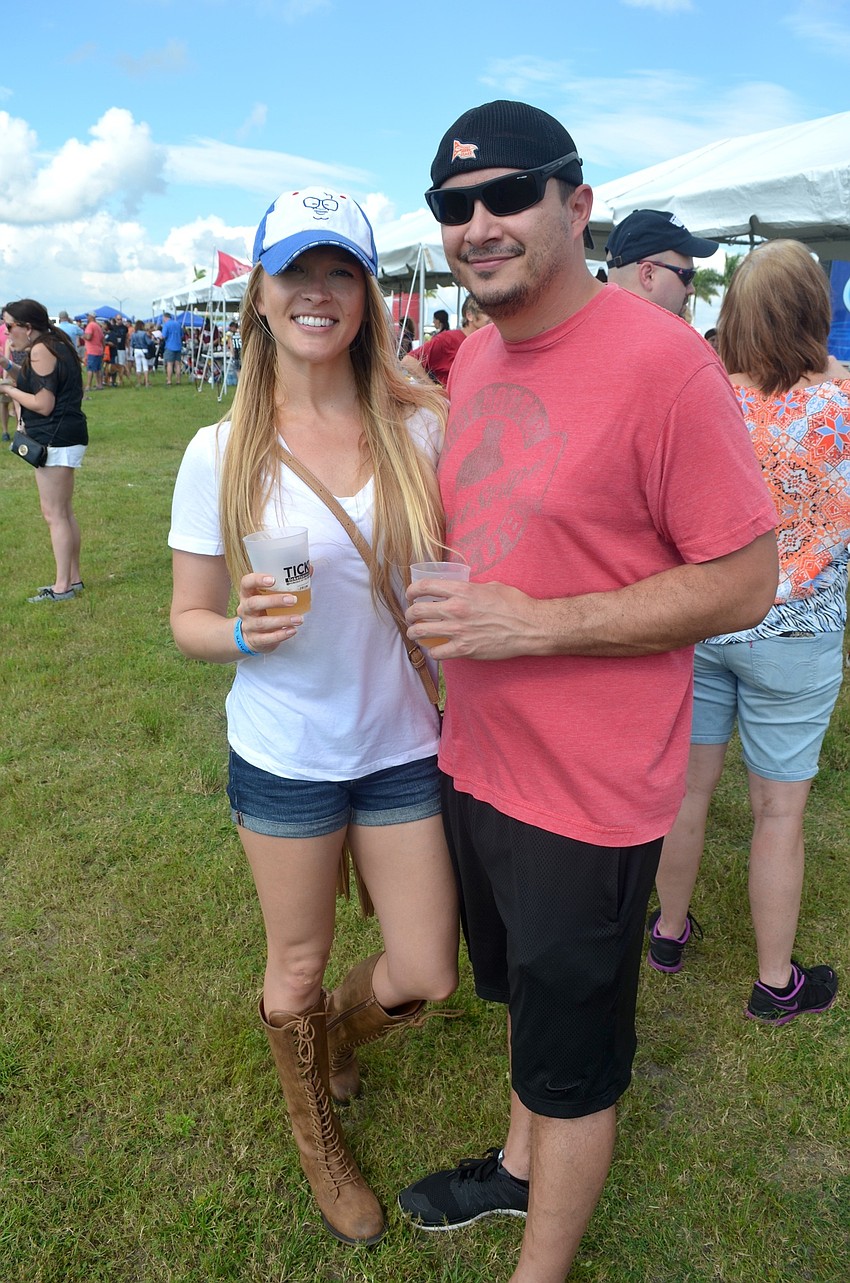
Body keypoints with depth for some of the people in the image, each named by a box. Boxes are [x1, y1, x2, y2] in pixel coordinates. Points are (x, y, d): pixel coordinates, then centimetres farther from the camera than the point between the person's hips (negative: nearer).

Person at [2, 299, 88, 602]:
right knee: (64, 511, 15)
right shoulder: (55, 344, 14)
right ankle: (73, 578, 22)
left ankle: (62, 586, 0)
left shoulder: (40, 350, -16)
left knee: (53, 514, -5)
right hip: (65, 437, 10)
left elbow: (43, 404, -19)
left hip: (55, 439, -10)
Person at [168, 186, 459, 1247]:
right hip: (285, 756, -1)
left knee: (423, 979, 11)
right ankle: (316, 1134, 51)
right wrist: (246, 631, -24)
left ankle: (330, 1027, 50)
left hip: (405, 745, 2)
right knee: (298, 965, 18)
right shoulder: (221, 453, -9)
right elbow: (188, 618, -3)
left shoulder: (421, 429, -7)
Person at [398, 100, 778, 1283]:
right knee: (523, 997, 28)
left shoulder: (659, 359, -20)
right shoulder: (474, 355, 5)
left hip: (587, 792, -7)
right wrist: (454, 619, 4)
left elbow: (743, 584, -19)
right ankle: (520, 1166, 54)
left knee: (572, 1058, 14)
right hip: (476, 760, 8)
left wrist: (534, 625, -24)